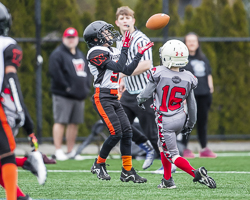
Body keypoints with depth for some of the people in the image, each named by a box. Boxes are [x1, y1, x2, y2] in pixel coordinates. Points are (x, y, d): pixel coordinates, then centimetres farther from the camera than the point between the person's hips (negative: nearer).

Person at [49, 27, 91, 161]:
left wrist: (86, 87, 9)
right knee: (60, 122, -8)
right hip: (62, 95, -7)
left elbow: (87, 72, 24)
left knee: (74, 123, 8)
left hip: (79, 96, 7)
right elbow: (55, 73, -14)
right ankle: (58, 151, -8)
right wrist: (67, 88, -16)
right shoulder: (57, 54, -5)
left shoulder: (80, 55, 21)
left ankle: (71, 151, 14)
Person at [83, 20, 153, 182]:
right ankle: (99, 164, 5)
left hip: (114, 98, 9)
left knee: (127, 132, 2)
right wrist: (125, 48, -13)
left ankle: (127, 171, 8)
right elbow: (119, 68, -19)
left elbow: (128, 71, 16)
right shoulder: (96, 53, -13)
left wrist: (140, 54, 12)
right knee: (116, 133, -14)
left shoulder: (114, 52, 15)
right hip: (102, 98, -9)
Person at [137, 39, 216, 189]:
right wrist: (190, 124, 17)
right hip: (181, 118, 6)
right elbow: (192, 104, 3)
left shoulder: (159, 73, -18)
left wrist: (140, 100, 16)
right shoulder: (188, 79, -4)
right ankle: (167, 180, 28)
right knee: (163, 146, 26)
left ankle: (196, 173, -20)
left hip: (165, 121, -6)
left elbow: (146, 94, -8)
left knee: (172, 155, 1)